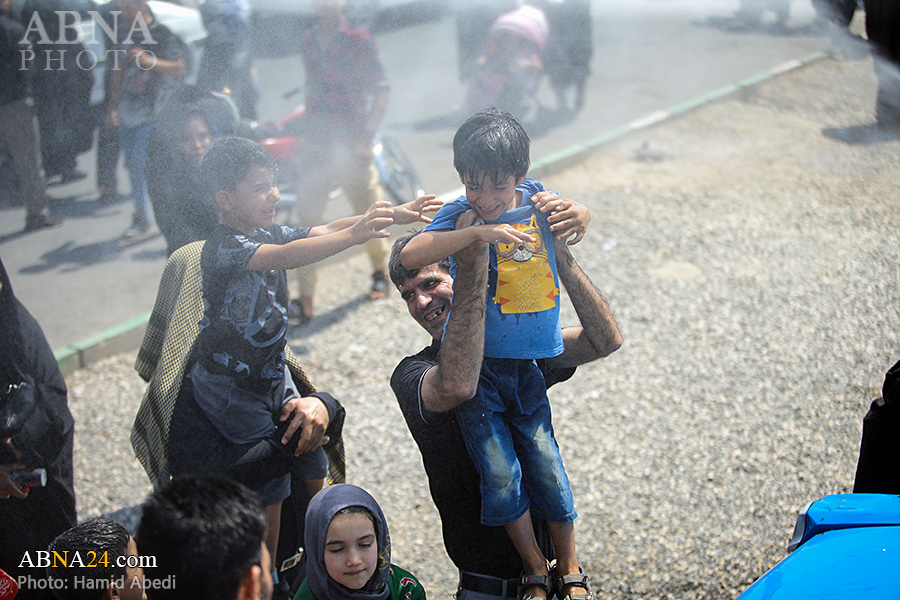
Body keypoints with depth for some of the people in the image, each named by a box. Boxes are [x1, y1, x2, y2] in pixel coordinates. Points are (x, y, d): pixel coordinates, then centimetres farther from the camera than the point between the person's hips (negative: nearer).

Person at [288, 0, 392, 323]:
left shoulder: (359, 40, -3)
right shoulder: (308, 42, 10)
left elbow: (381, 90, -3)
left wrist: (367, 133, -13)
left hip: (351, 142, -3)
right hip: (315, 142, 3)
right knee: (305, 216, -5)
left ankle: (380, 271, 36)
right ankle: (301, 298, -5)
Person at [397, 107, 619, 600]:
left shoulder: (533, 199, 1)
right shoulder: (460, 213, -8)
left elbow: (578, 232, 19)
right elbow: (410, 256, -25)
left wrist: (569, 212, -4)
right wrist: (478, 231, -32)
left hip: (527, 364, 2)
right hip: (474, 364, -2)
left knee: (545, 465, 2)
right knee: (500, 473, -5)